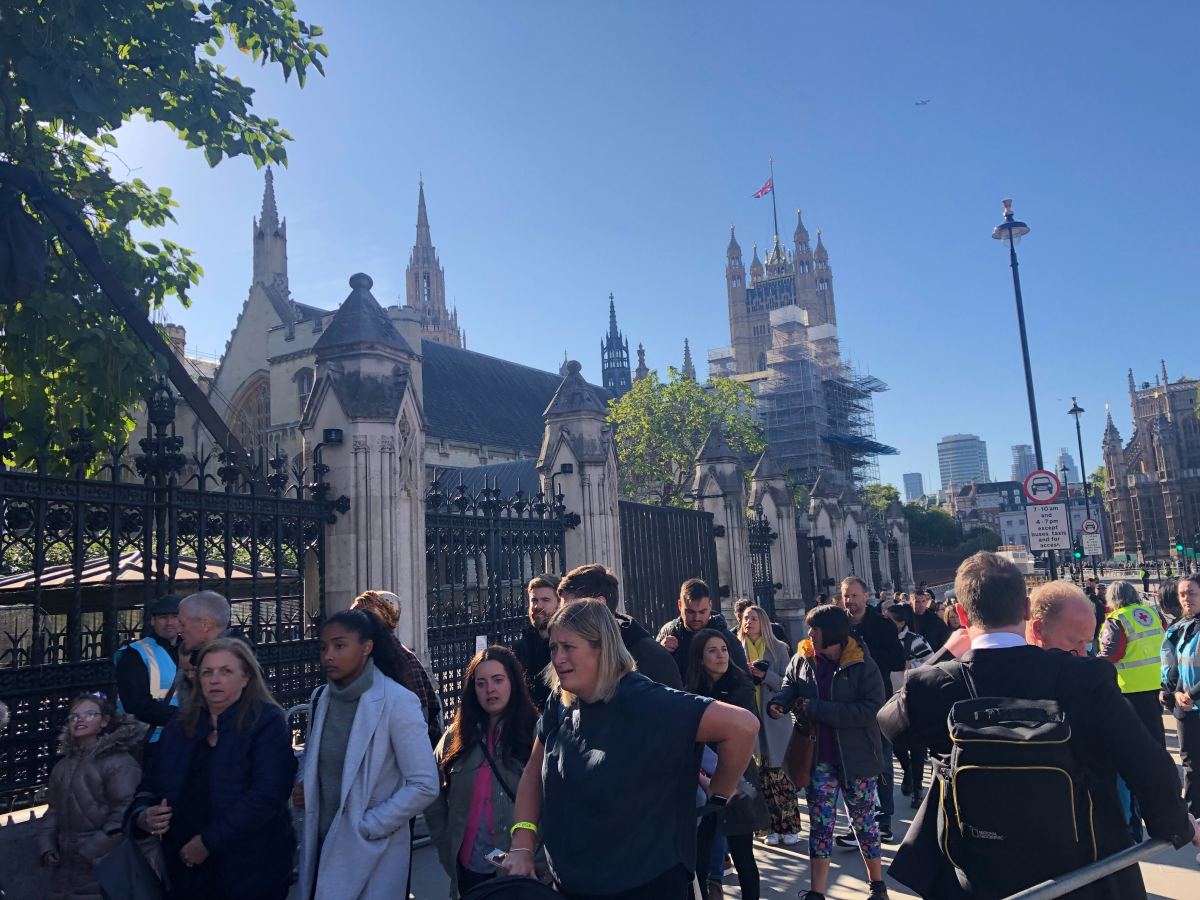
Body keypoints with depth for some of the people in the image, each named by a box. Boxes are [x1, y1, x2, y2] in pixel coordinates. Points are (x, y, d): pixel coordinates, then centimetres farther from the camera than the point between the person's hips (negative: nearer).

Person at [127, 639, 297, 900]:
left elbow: (265, 796, -20)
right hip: (186, 872, 5)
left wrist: (209, 842, -21)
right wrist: (142, 816, -6)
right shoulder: (179, 726, 9)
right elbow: (149, 786, 15)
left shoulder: (267, 723, -10)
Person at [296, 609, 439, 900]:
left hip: (370, 850, -5)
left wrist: (368, 826, -15)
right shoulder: (321, 698, 3)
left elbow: (424, 786, -17)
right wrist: (305, 787, -1)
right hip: (322, 843, 5)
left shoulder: (397, 701, -16)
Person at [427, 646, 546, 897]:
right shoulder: (457, 735, 4)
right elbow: (433, 791, 9)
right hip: (467, 866, 4)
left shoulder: (535, 734, -10)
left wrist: (540, 861, -13)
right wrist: (444, 843, 3)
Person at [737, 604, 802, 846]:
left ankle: (789, 827, 8)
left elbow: (787, 684, -3)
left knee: (781, 775, -2)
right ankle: (772, 826, 12)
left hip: (775, 719, -1)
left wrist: (766, 675, -18)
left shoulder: (779, 649, 2)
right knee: (762, 776, 3)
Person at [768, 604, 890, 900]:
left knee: (863, 820, 14)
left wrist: (817, 709, -24)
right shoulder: (803, 659, -1)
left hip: (856, 756, -3)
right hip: (819, 756, 3)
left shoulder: (862, 664, -15)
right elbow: (790, 684, 12)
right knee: (820, 823, 2)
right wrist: (779, 702, -13)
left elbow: (871, 708, -22)